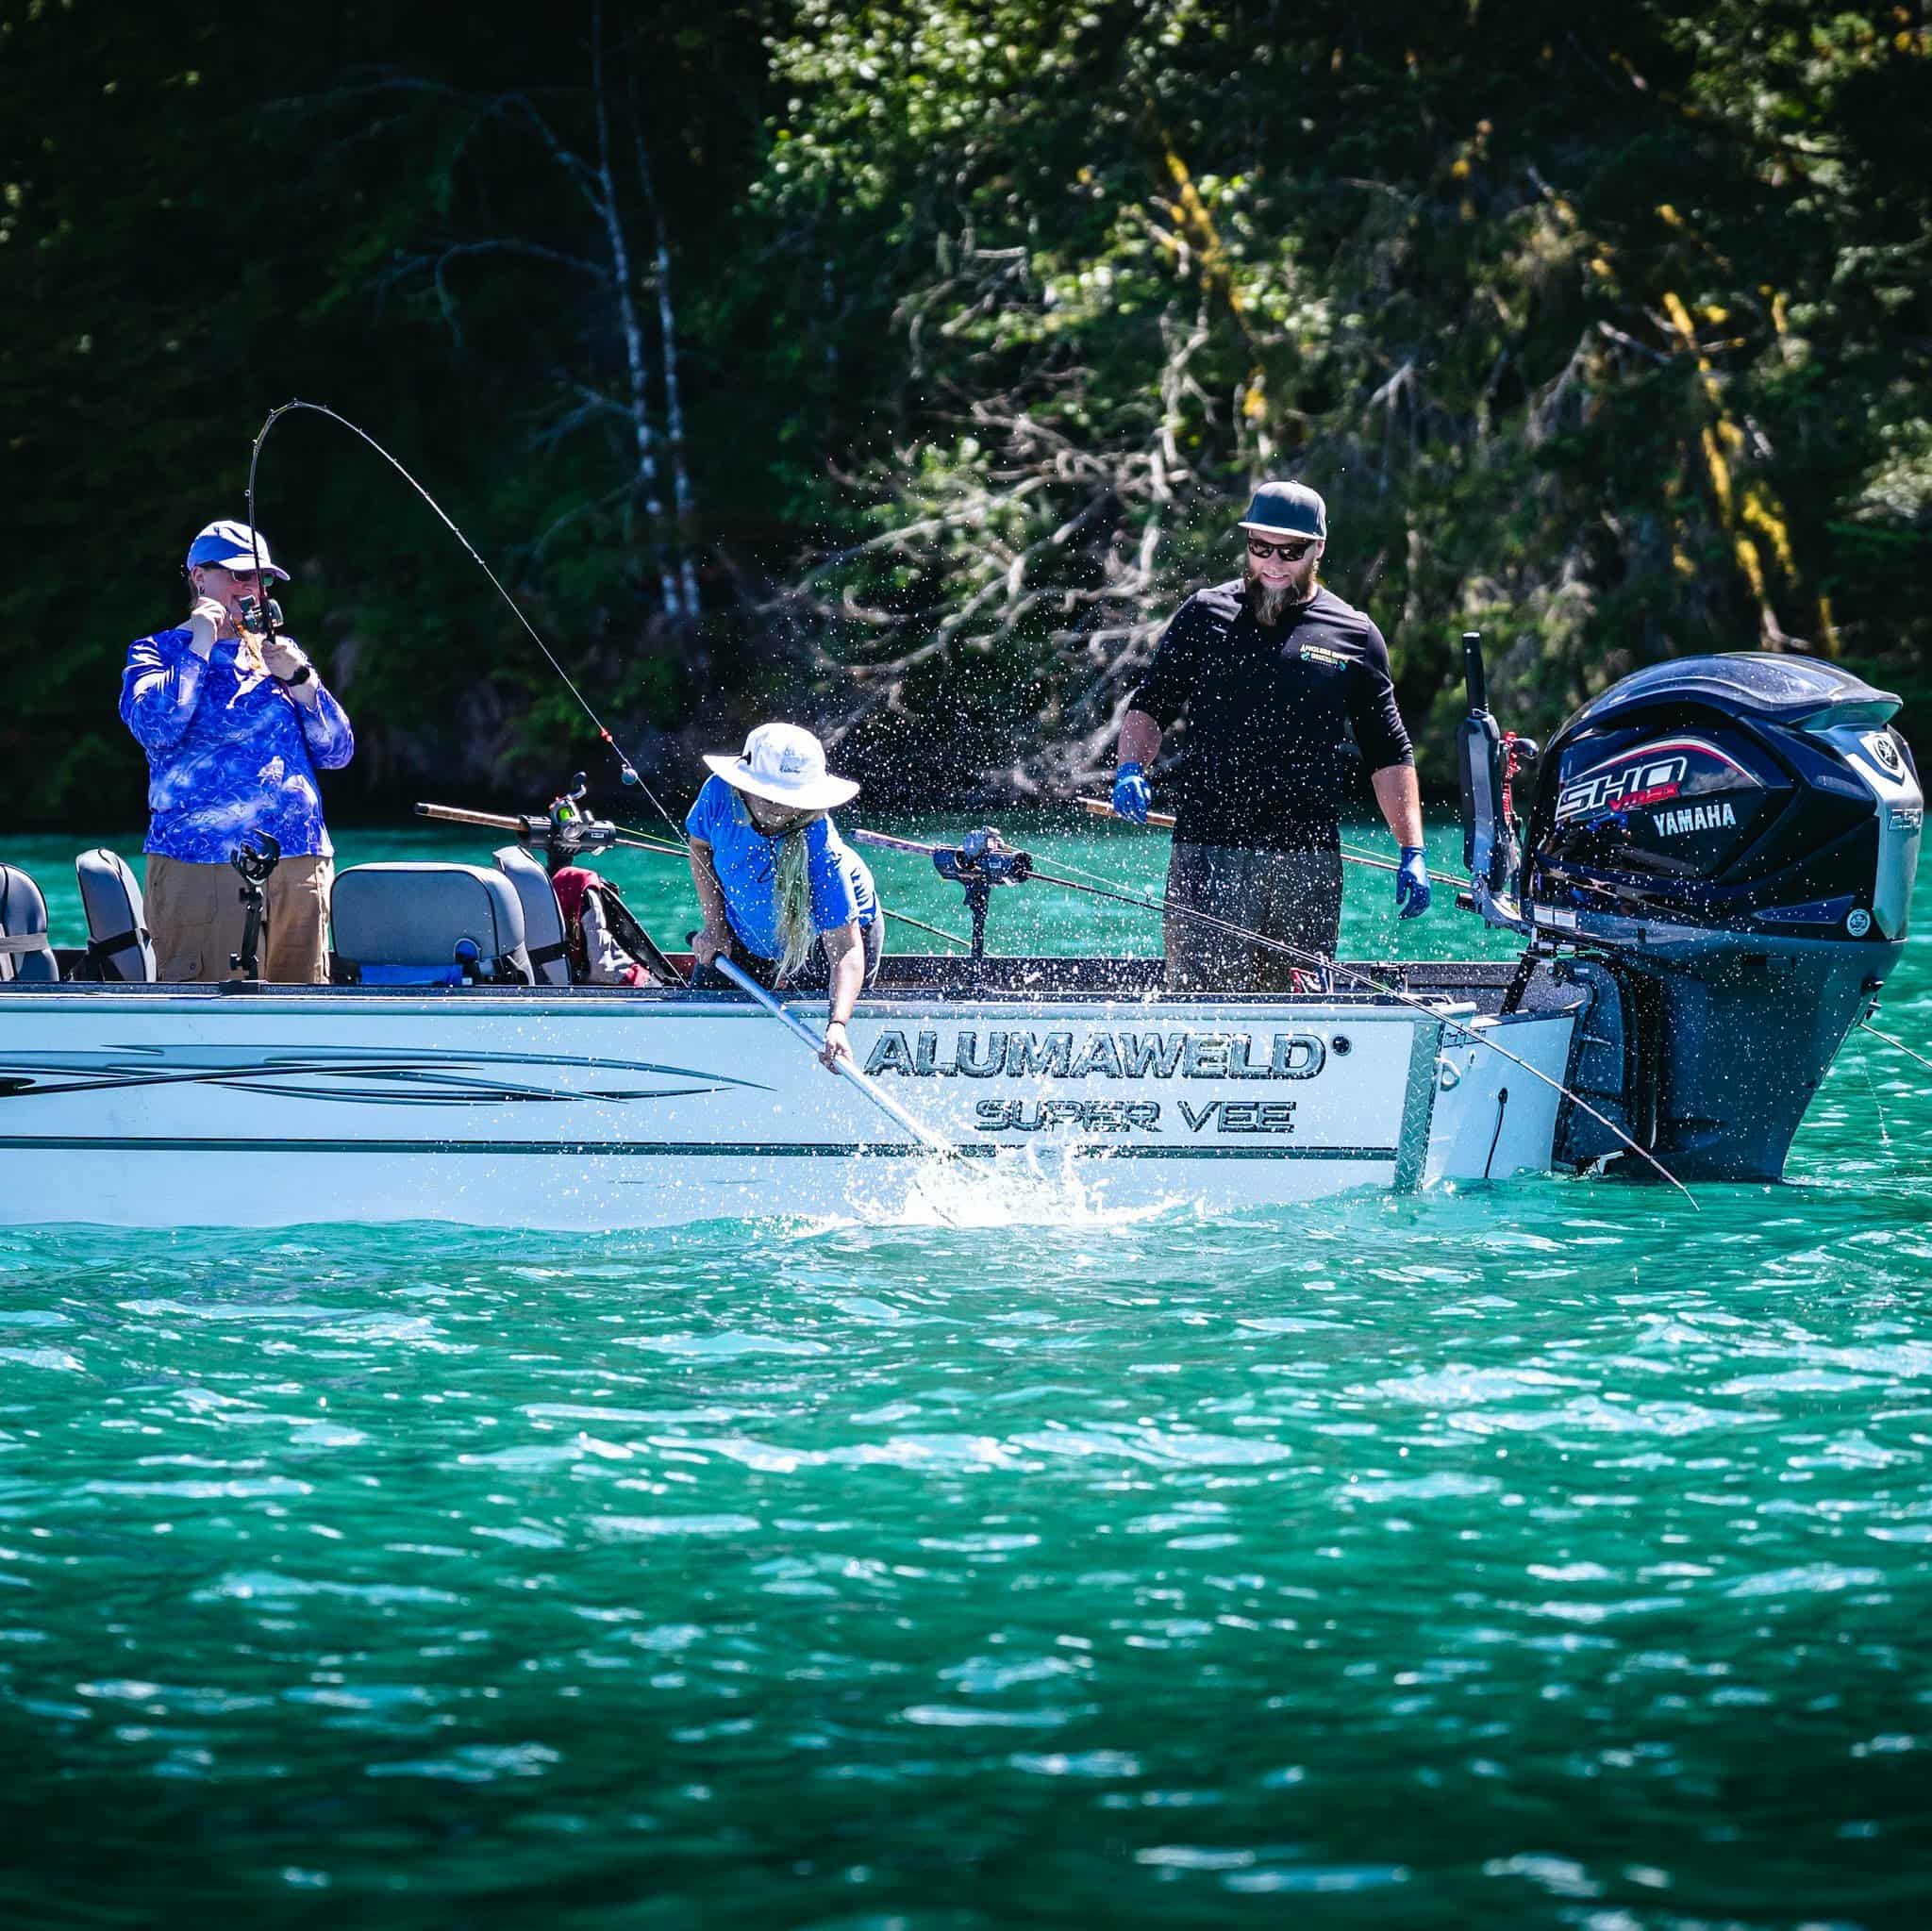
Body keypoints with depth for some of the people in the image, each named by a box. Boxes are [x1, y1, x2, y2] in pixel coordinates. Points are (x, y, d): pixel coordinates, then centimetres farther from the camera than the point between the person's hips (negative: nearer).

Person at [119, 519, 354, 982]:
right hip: (202, 866, -4)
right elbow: (155, 727, -14)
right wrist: (200, 646, -7)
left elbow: (338, 753, 13)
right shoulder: (158, 650, 7)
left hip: (300, 865, 5)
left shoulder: (280, 653, 18)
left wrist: (298, 679, 0)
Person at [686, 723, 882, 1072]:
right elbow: (700, 846, -4)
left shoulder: (819, 850, -42)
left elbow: (845, 949, -44)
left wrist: (837, 1025, -59)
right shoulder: (719, 794, -30)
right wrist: (714, 925, -12)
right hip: (747, 933, 4)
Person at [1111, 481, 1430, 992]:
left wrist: (1412, 853, 5)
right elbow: (1149, 705, 14)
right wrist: (1132, 768, -7)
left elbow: (1389, 755, 13)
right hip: (1211, 850, -1)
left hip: (1309, 864, 2)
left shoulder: (1354, 636, 9)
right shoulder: (1205, 615, 8)